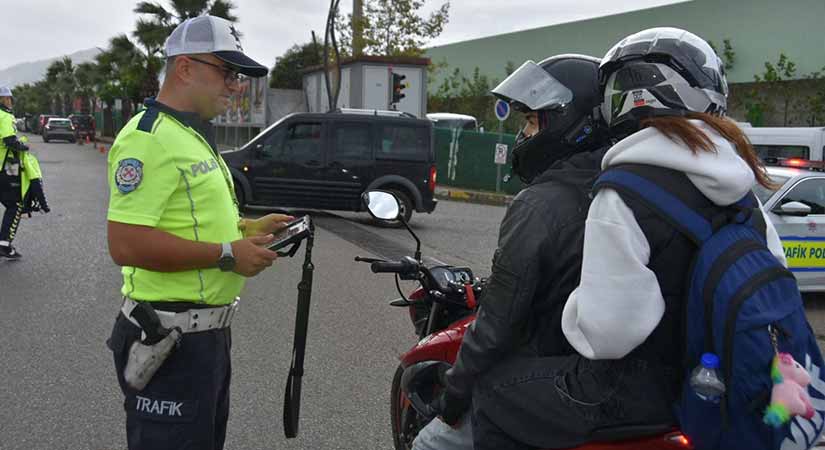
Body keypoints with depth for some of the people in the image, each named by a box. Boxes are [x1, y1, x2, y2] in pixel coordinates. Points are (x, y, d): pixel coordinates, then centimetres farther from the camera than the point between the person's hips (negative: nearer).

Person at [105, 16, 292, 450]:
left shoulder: (194, 135, 15)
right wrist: (229, 254, -23)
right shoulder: (149, 137, -19)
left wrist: (245, 228, 8)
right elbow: (126, 243, -28)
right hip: (170, 340, -10)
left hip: (208, 331, 10)